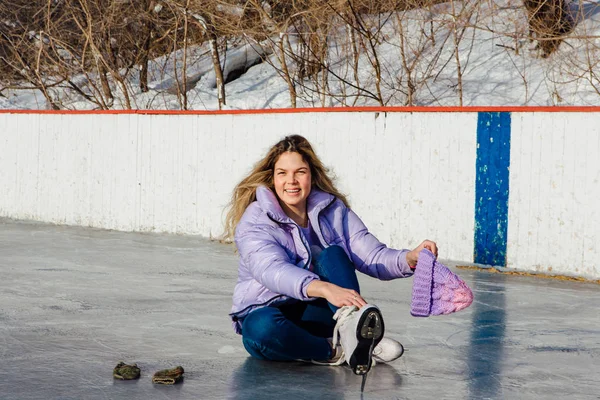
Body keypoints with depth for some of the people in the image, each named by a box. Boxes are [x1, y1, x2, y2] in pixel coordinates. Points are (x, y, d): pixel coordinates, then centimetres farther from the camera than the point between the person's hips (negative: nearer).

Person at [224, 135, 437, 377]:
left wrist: (411, 259, -25)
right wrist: (325, 289, -47)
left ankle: (350, 327, -43)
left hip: (319, 313, 3)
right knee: (261, 327, -39)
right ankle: (337, 352, -30)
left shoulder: (332, 209, 4)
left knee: (330, 255, -22)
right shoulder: (254, 222, -10)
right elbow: (274, 271, -29)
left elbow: (371, 256, -3)